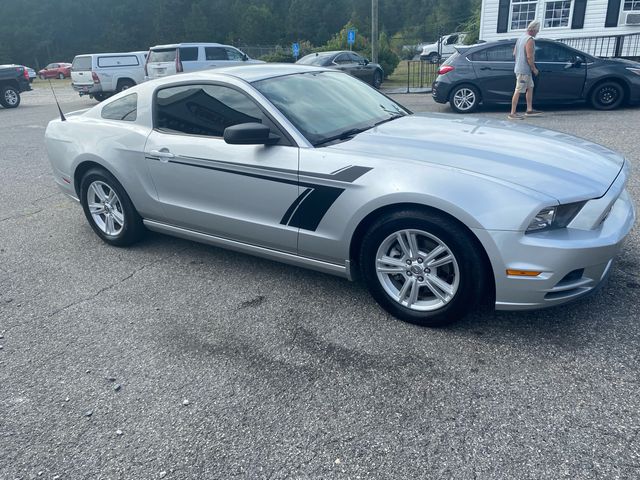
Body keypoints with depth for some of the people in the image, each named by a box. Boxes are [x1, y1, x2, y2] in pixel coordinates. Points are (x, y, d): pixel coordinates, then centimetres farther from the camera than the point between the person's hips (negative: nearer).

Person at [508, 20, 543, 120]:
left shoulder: (520, 38, 13)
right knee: (518, 91, -8)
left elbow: (514, 53, 18)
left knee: (530, 88, 17)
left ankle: (529, 110, 22)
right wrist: (534, 69, -11)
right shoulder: (530, 40, -15)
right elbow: (529, 57, -21)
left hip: (518, 68, 10)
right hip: (524, 70, -10)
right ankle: (512, 114, -7)